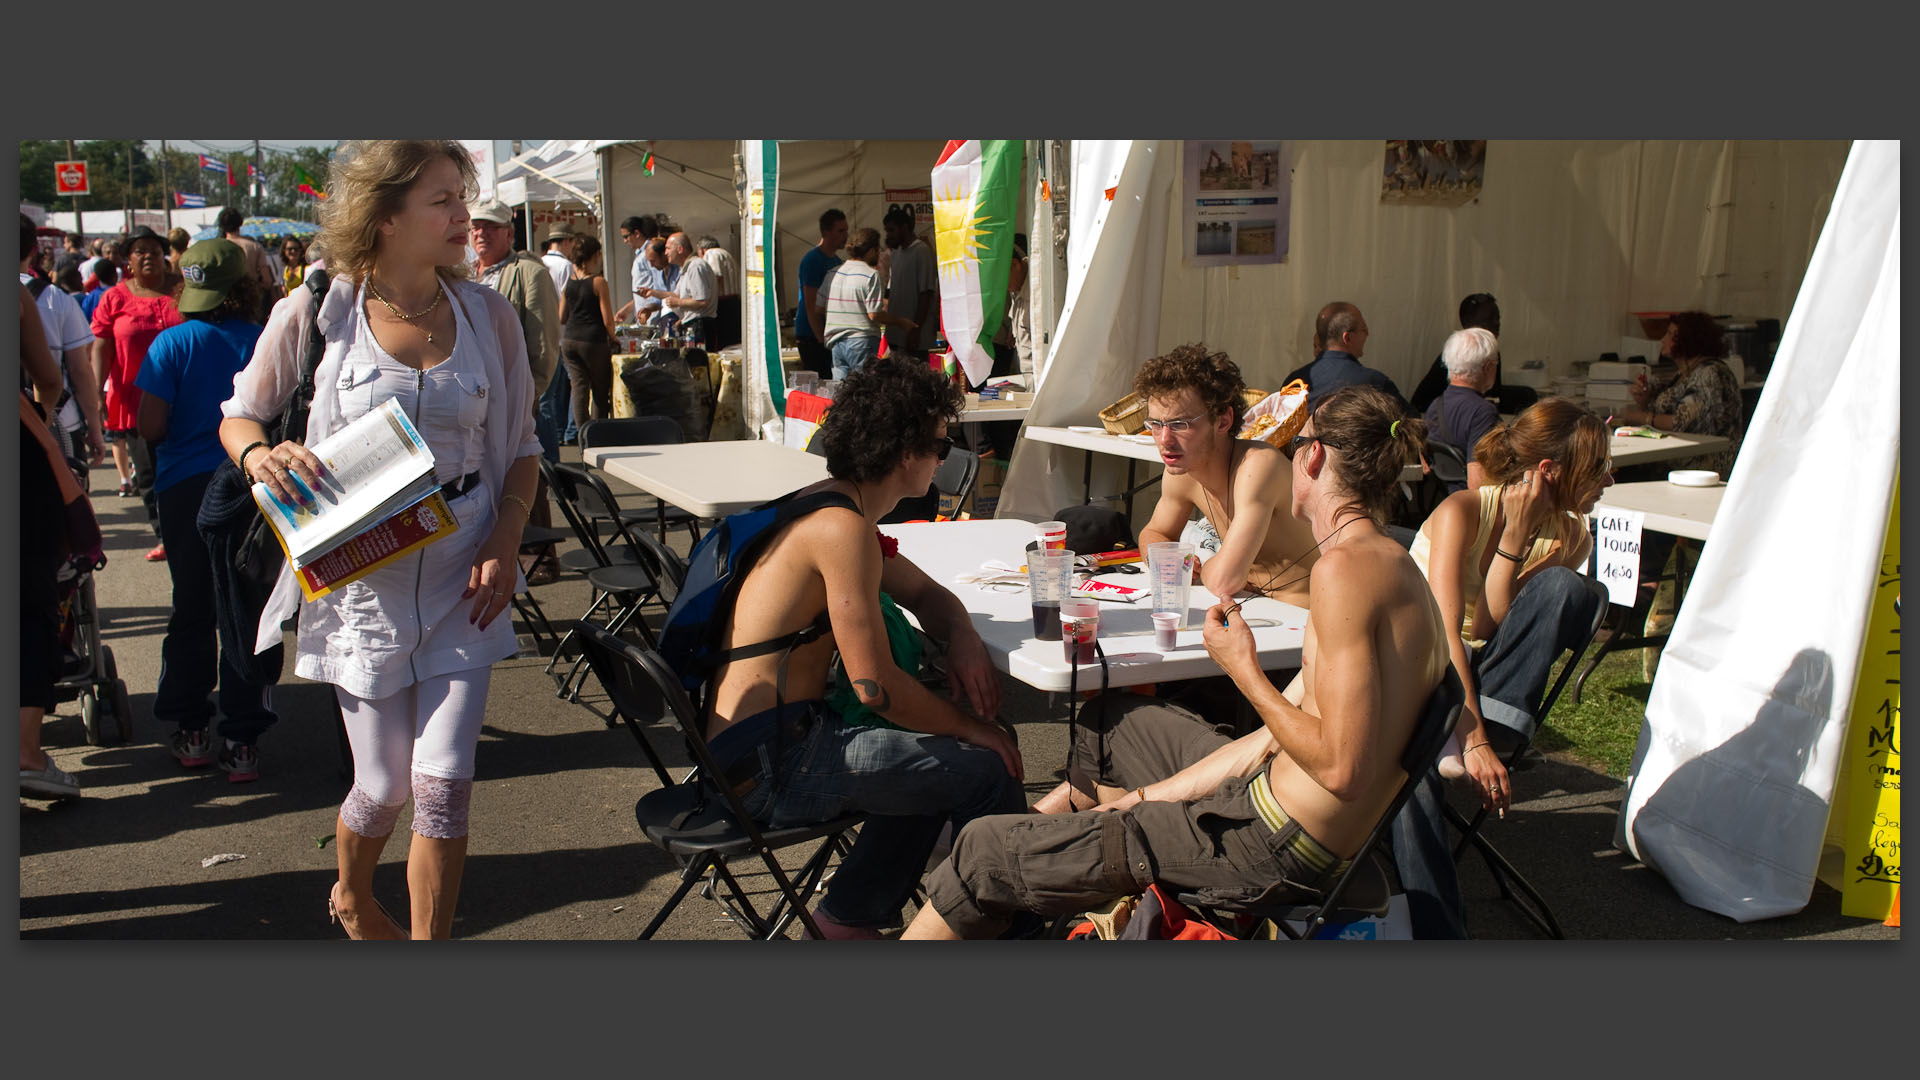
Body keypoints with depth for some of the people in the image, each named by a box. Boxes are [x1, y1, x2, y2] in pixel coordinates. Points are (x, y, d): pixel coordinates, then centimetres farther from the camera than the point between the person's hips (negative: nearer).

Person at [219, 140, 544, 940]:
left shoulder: (487, 315, -1)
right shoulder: (316, 315, -7)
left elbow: (520, 448, 7)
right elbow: (238, 416, 7)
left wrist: (505, 542, -7)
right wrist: (258, 455, -16)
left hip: (461, 575, 1)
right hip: (362, 578, -1)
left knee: (443, 782, -5)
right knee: (384, 786, 10)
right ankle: (352, 898, 45)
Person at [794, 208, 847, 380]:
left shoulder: (836, 260, 16)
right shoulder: (812, 260, -12)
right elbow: (811, 304, -17)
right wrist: (820, 337, -18)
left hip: (829, 334, 9)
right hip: (811, 336, -9)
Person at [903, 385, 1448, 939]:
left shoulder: (1346, 565, -20)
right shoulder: (1390, 563, 12)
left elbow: (1343, 769, -27)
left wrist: (1244, 671, -13)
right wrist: (1140, 800, 11)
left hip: (1277, 848, -10)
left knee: (989, 850, -4)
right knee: (1118, 719, 33)